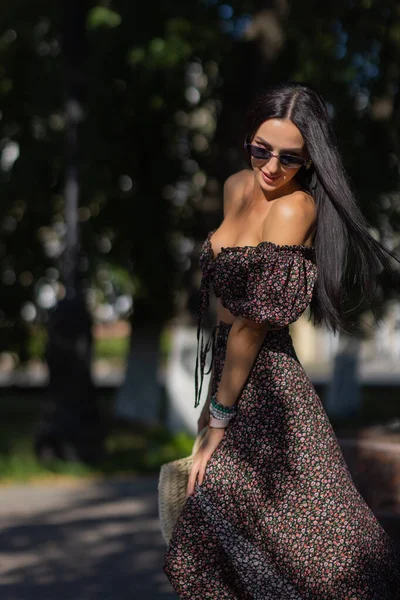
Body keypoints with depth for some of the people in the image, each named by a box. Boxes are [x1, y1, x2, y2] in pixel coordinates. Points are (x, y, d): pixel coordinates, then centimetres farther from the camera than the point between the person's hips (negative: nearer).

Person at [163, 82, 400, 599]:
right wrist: (215, 394, 17)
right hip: (232, 371, 8)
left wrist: (219, 420, -14)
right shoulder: (237, 188, 9)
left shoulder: (294, 208, -17)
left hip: (265, 386, -8)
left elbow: (254, 321, -17)